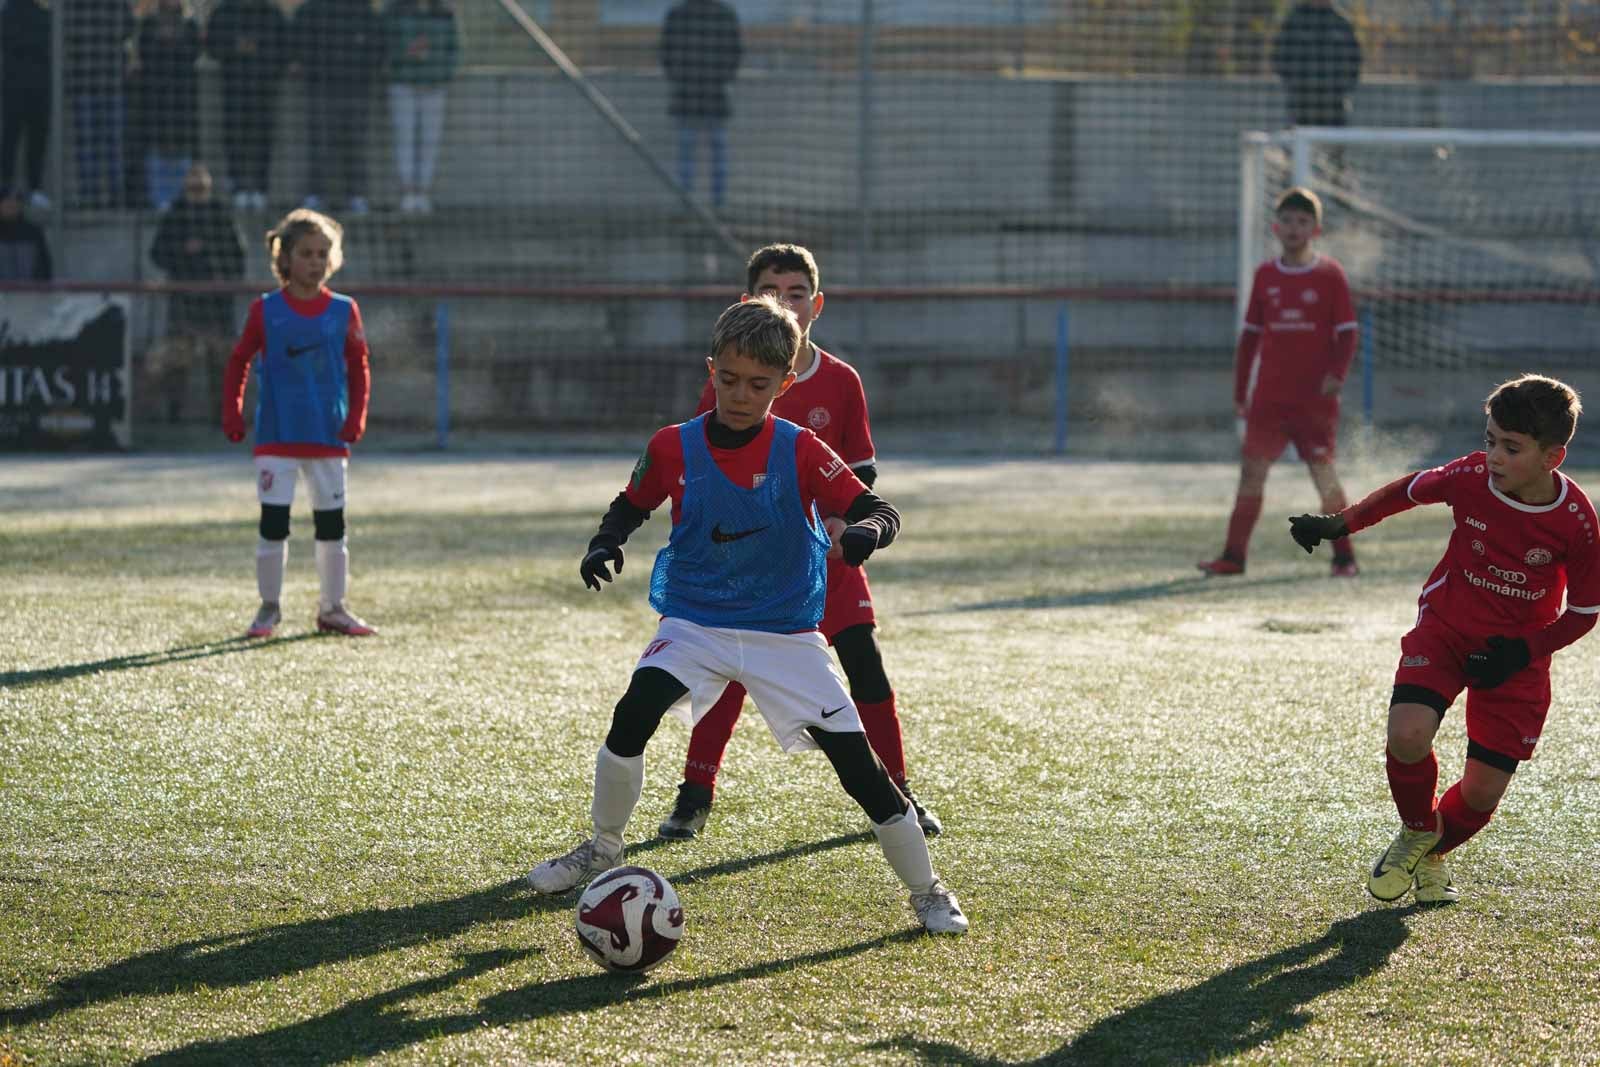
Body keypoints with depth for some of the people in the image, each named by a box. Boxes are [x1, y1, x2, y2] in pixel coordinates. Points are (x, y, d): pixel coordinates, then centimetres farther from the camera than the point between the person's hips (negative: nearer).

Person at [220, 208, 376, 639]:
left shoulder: (344, 311, 2)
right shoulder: (267, 310, -1)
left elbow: (358, 368, 8)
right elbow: (239, 361, 5)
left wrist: (355, 419, -2)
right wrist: (232, 415, -2)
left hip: (329, 437, 2)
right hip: (276, 437, -2)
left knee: (332, 523, 7)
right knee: (273, 523, -2)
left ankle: (333, 608, 17)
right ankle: (269, 608, 8)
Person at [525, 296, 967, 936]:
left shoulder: (801, 452, -12)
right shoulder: (673, 449, -6)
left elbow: (879, 509, -15)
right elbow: (631, 506, 11)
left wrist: (868, 529, -39)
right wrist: (604, 545, -9)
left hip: (785, 633, -1)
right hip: (694, 624, 1)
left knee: (857, 763, -7)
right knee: (632, 716, -23)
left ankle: (928, 893, 9)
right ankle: (602, 850, 0)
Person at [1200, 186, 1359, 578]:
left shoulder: (1330, 274, -1)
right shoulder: (1265, 276, 9)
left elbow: (1346, 332, 0)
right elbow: (1249, 336, 14)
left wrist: (1337, 373, -16)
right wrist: (1240, 392, 13)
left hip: (1315, 398, -3)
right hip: (1269, 396, 3)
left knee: (1324, 473, -4)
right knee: (1252, 468, 0)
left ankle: (1343, 557, 7)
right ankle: (1233, 555, 4)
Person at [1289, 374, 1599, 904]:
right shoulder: (1471, 478, -18)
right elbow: (1409, 489, 5)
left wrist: (1523, 652, -17)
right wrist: (1341, 523, 8)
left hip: (1516, 654, 0)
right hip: (1445, 627, 0)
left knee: (1483, 791, -2)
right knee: (1407, 736, -25)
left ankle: (1433, 856, 33)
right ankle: (1418, 830, 8)